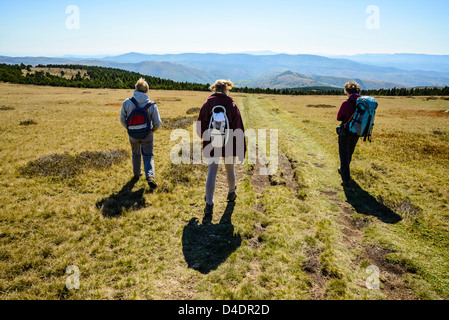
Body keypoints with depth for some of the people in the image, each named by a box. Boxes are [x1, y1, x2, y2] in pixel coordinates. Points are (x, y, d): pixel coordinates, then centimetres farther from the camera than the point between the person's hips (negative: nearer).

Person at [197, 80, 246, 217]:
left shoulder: (207, 104, -3)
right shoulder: (232, 105, -6)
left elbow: (200, 127, 4)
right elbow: (239, 129, -8)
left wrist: (205, 138, 25)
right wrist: (241, 151, -4)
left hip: (211, 144, 0)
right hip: (229, 144, 0)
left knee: (211, 173, 1)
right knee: (230, 169, 21)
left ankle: (209, 205, -3)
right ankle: (231, 193, 43)